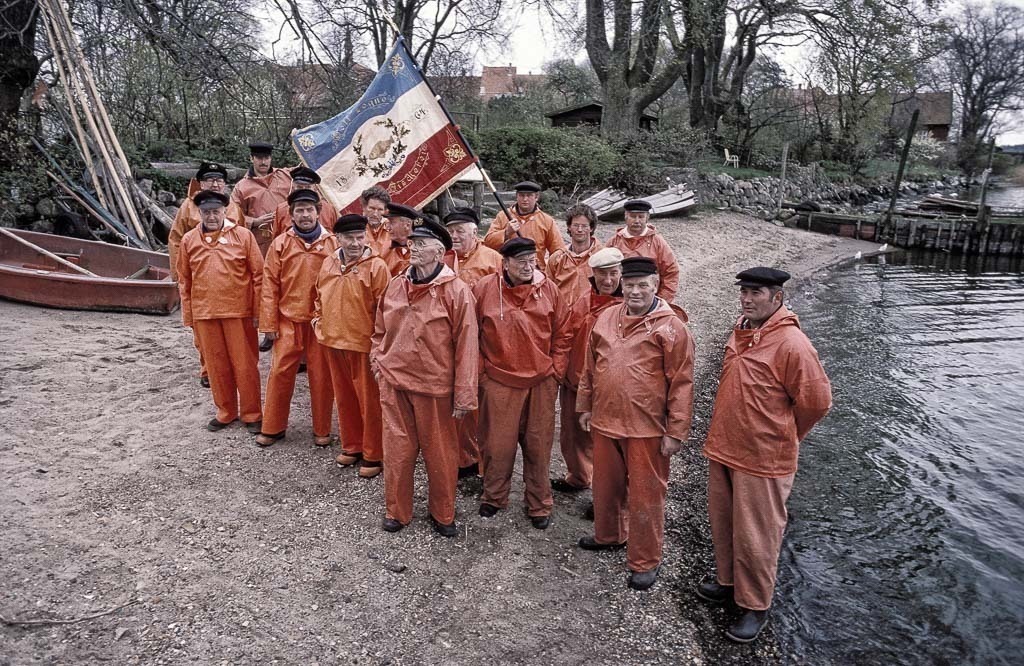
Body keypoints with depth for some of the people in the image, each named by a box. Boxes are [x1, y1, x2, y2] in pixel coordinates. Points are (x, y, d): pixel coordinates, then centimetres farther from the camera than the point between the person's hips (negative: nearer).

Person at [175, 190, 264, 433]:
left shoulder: (243, 235, -2)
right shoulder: (189, 240, 6)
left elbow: (258, 274, -2)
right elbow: (184, 281, 10)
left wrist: (257, 310, -5)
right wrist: (188, 317, 8)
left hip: (239, 312, -3)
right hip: (204, 313, 3)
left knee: (245, 365, 4)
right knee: (216, 365, 11)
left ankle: (251, 414, 16)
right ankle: (225, 412, 26)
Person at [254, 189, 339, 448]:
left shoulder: (332, 243, 1)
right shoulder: (280, 243, 2)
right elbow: (270, 285, 1)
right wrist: (269, 323, -2)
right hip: (288, 320, 1)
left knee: (321, 375, 7)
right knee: (280, 372, 4)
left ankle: (322, 430, 21)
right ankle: (273, 427, 20)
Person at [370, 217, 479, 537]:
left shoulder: (456, 291, -12)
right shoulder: (395, 286, 3)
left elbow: (466, 345, -12)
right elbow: (379, 330, 17)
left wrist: (464, 396, -12)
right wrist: (377, 362, 4)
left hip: (435, 387, -3)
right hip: (393, 382, 4)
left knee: (439, 453, 10)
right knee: (397, 450, 12)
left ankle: (442, 513, 30)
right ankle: (396, 511, 31)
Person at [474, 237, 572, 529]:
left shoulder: (548, 289, -1)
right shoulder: (485, 289, -6)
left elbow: (562, 333, 6)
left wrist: (556, 371, 3)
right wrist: (479, 371, 0)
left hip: (541, 383, 1)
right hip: (499, 382, -1)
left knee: (538, 446, 11)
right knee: (498, 445, 9)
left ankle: (539, 505, 28)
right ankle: (493, 497, 32)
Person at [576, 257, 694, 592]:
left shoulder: (671, 326, -12)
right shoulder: (605, 318, 4)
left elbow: (681, 383, -12)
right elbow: (590, 368, 14)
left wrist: (676, 432, -12)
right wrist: (585, 406, 16)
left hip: (647, 428, -5)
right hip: (605, 421, 5)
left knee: (645, 495, 7)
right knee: (606, 485, 21)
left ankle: (645, 561, 24)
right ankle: (608, 535, 45)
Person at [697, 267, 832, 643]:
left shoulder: (791, 344, -20)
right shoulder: (741, 330, 4)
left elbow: (816, 402, -15)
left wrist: (781, 437, -1)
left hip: (762, 460, -7)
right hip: (723, 450, 8)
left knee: (754, 538, 7)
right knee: (722, 524, 21)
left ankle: (755, 606, 26)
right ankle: (728, 582, 42)